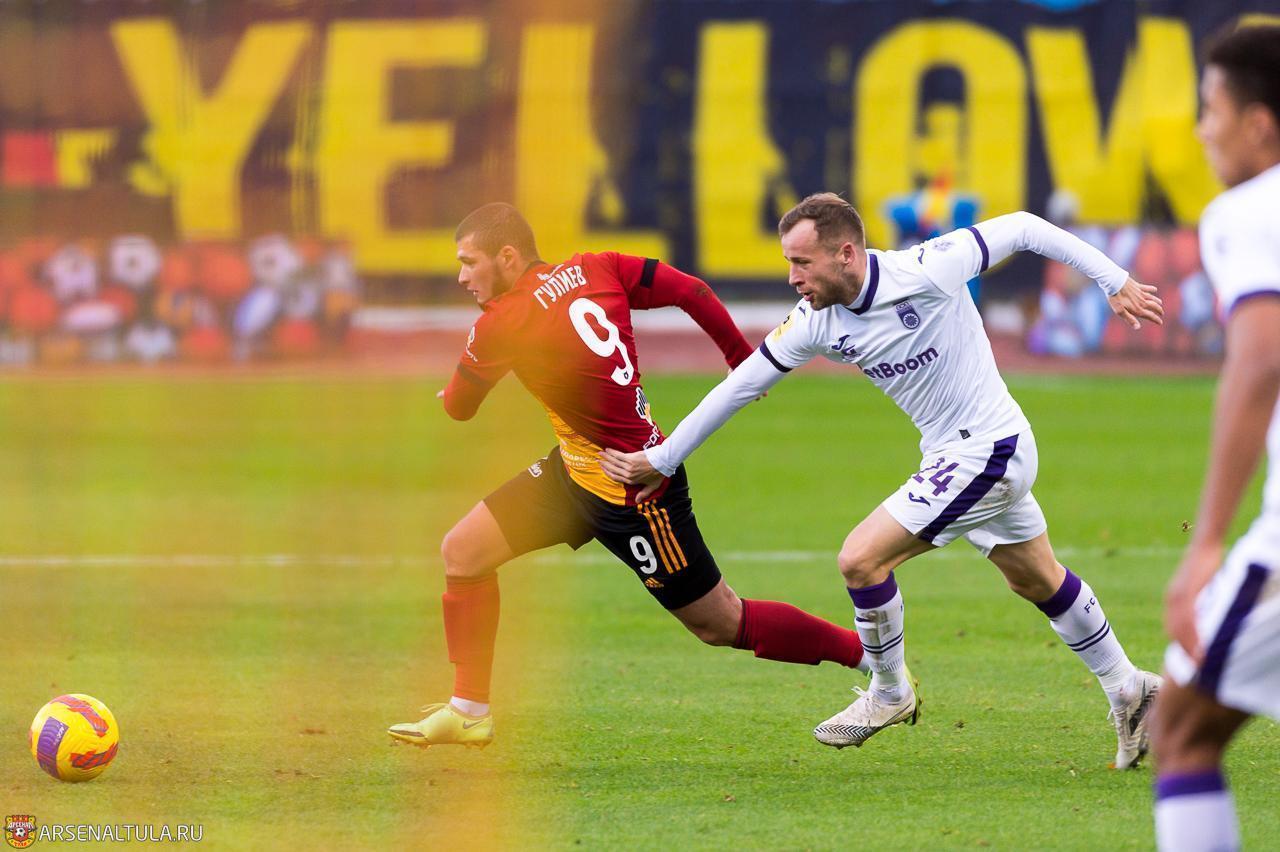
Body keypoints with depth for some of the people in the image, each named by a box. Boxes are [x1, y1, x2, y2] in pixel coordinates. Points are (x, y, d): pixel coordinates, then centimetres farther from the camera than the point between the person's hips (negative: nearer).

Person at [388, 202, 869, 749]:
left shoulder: (503, 323, -22)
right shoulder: (595, 269, -3)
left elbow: (457, 407, -7)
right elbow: (692, 292, -1)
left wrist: (455, 389, 18)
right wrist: (742, 359, 13)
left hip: (634, 493, -9)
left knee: (722, 626, 5)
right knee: (463, 551, 7)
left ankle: (869, 652, 18)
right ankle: (469, 712, 17)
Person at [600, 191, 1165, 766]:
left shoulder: (926, 270, -24)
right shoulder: (815, 322, -5)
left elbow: (1021, 229, -14)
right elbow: (741, 385, 3)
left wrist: (1116, 281, -9)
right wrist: (662, 459, 6)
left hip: (988, 451, -8)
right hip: (951, 455, 8)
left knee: (861, 558, -12)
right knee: (1041, 584, 22)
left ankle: (890, 692, 9)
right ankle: (1128, 692, 38)